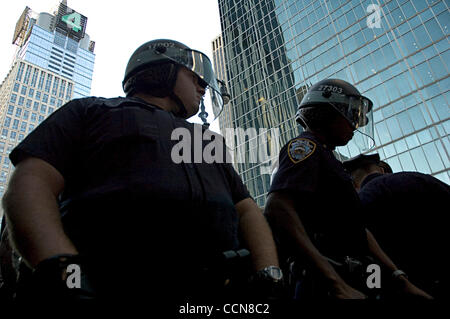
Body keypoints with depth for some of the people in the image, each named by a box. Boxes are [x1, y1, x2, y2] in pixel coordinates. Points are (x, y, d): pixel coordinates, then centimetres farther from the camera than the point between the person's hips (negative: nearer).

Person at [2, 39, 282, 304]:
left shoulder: (209, 140, 30)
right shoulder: (92, 111, 17)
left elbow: (247, 211, 20)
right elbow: (31, 185, 2)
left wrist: (269, 276, 1)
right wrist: (64, 269, -17)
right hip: (107, 285, -3)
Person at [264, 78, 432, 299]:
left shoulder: (325, 157, 23)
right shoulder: (305, 146, -6)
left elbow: (355, 228, 21)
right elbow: (277, 210, -24)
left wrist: (401, 280, 15)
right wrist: (336, 284, -26)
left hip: (351, 283, 9)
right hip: (323, 285, -9)